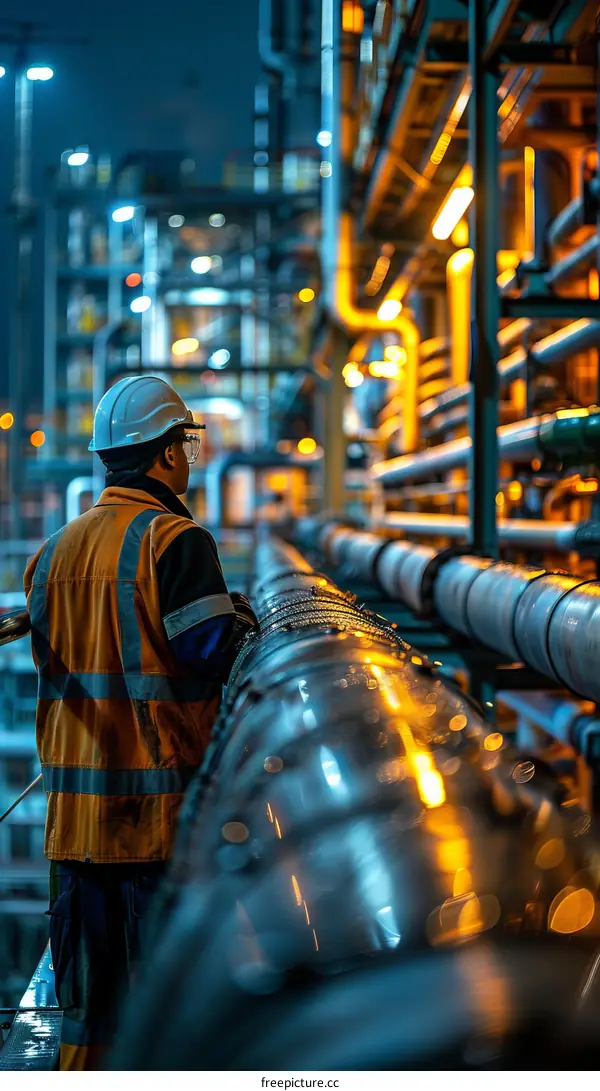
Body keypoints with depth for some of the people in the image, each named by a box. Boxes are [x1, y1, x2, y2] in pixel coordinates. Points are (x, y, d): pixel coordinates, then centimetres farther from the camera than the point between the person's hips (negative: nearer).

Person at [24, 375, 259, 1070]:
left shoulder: (58, 548, 10)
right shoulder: (177, 541, -11)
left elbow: (50, 661, 15)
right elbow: (212, 662, -16)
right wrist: (241, 623, 5)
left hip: (74, 799, 6)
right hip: (157, 797, -6)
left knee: (84, 990, 14)